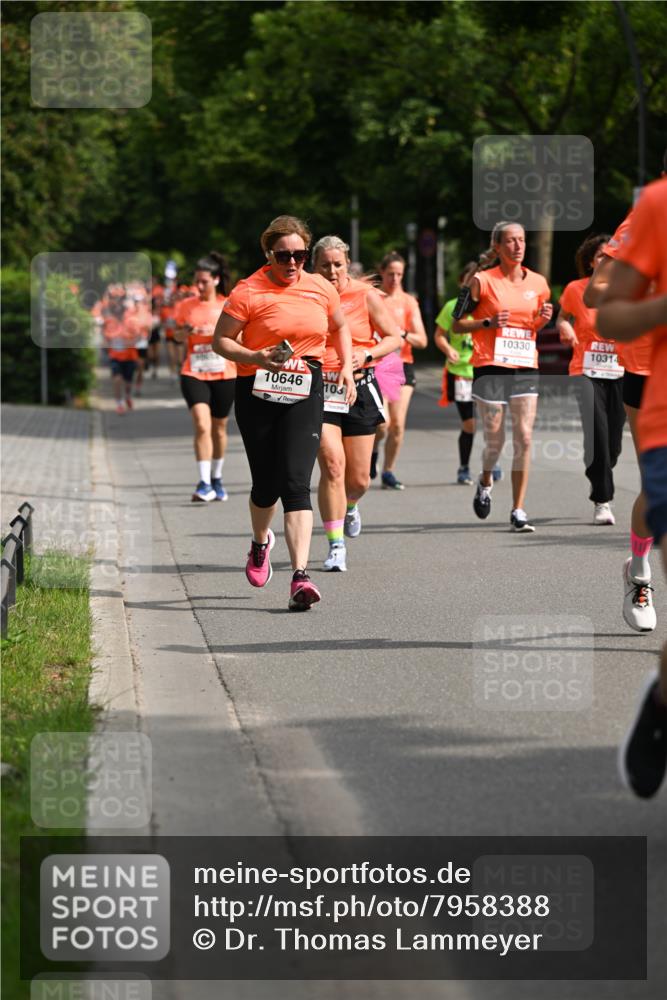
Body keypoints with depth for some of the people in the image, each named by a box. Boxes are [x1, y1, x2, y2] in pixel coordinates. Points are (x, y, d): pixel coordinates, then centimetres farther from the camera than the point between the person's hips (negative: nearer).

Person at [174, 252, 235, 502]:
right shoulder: (186, 306, 3)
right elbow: (177, 335, 13)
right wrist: (185, 332, -10)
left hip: (224, 375, 1)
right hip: (194, 374, -1)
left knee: (219, 429, 12)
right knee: (202, 426, -17)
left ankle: (216, 479, 30)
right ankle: (204, 484, -18)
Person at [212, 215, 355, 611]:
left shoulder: (321, 288, 6)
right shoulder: (248, 291, -5)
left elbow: (340, 327, 25)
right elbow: (221, 340, -2)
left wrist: (347, 366, 13)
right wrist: (256, 358, -18)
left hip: (305, 393, 1)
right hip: (258, 393, -1)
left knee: (296, 483, -13)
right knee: (267, 484, 7)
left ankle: (301, 575, -21)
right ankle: (261, 542, 42)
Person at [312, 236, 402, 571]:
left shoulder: (365, 296, -1)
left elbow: (394, 338, 4)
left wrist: (367, 354, -13)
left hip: (359, 389, 1)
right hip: (319, 389, -1)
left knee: (359, 478, 5)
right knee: (332, 464, -18)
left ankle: (349, 506, 43)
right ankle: (336, 547, -12)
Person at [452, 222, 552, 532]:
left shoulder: (538, 283, 9)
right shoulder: (482, 281, -3)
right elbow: (457, 325, 0)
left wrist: (544, 319, 1)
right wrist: (488, 322, -14)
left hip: (525, 369, 3)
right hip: (490, 368, -3)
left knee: (524, 438, -7)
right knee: (495, 440, 1)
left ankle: (518, 511, -2)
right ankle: (485, 481, 35)